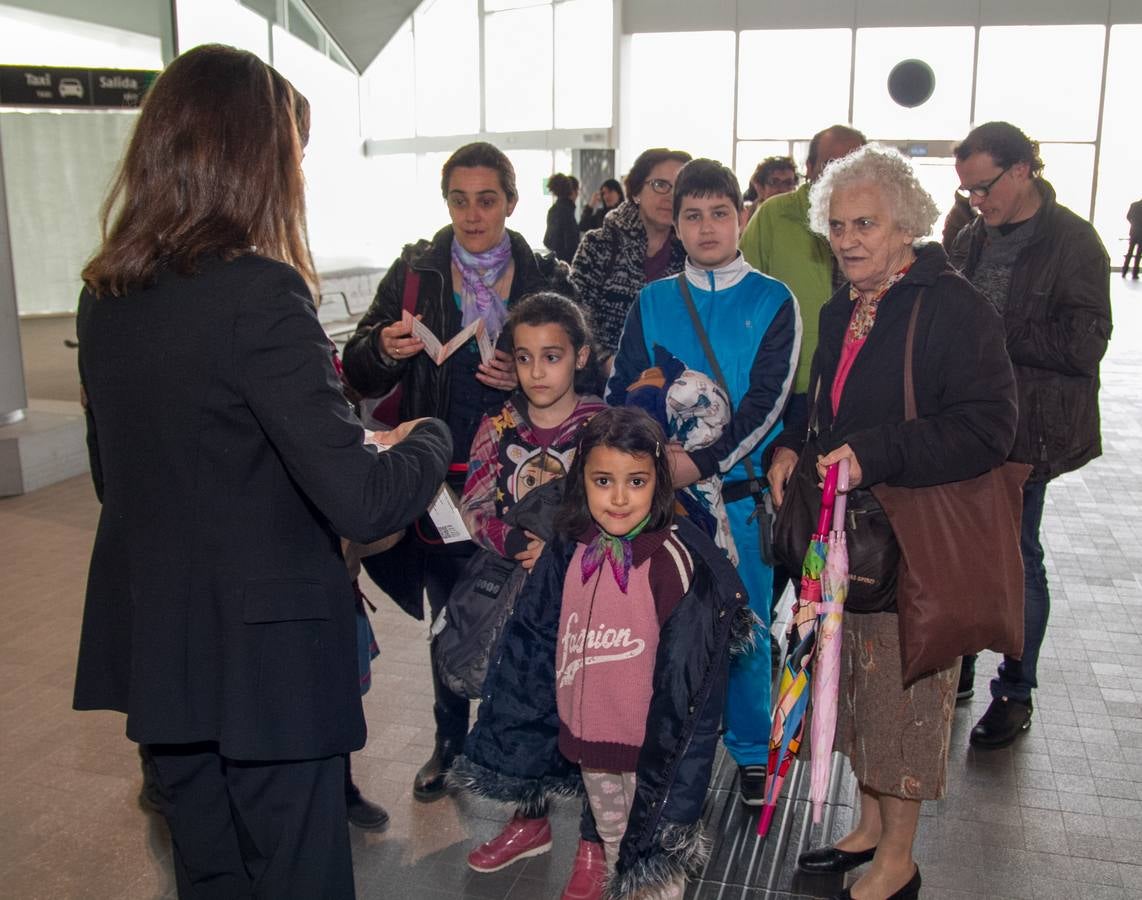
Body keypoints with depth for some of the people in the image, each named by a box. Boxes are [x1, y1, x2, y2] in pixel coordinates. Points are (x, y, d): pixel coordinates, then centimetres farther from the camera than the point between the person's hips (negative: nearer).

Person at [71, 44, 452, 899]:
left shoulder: (104, 292, 2)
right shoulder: (259, 291, -21)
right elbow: (361, 501, -24)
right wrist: (429, 437, -5)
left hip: (153, 645, 7)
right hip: (265, 654, -7)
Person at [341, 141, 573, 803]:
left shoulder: (548, 278, 2)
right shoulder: (415, 272, 3)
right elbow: (360, 373, 1)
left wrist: (530, 378, -16)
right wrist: (386, 349, -21)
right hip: (441, 478, 1)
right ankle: (450, 743, 31)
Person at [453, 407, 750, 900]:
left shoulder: (678, 561, -21)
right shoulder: (570, 554, -6)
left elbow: (689, 674, -17)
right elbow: (531, 647, 4)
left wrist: (670, 755, -15)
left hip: (653, 747, -4)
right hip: (587, 742, 5)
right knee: (612, 844, 28)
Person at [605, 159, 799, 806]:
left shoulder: (773, 301, 0)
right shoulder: (653, 302, 7)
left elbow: (766, 401, -9)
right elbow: (622, 390, 4)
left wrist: (704, 460, -19)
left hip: (741, 487, -2)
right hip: (663, 487, 2)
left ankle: (752, 750, 25)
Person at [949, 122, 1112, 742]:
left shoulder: (1073, 241, -9)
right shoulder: (972, 239, 10)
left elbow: (1084, 342, -17)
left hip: (1027, 430, -5)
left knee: (1015, 557, 4)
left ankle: (1015, 692, 20)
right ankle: (956, 667, 29)